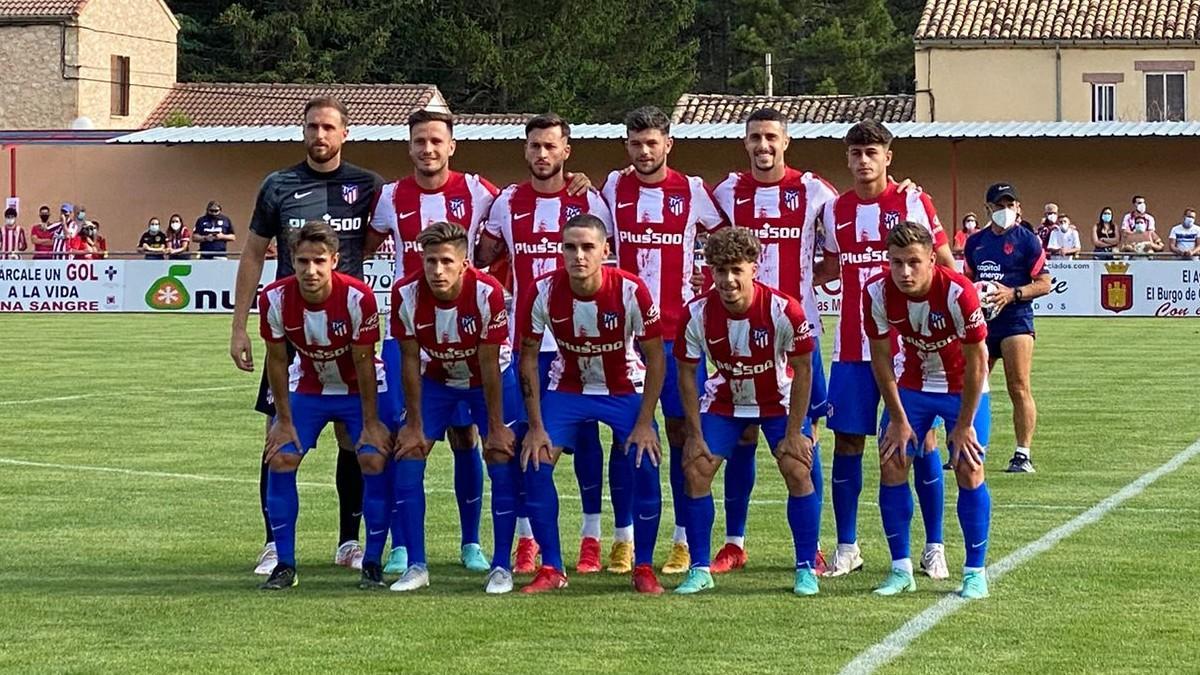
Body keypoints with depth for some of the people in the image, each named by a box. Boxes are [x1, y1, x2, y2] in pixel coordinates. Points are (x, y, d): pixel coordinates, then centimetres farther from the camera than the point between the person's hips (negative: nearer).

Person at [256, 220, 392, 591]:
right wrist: (284, 420, -7)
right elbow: (277, 359, -10)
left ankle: (373, 562, -3)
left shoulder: (358, 297, -29)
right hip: (307, 388, 2)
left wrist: (370, 424, -14)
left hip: (361, 387, -2)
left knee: (375, 460, -17)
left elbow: (363, 362, -19)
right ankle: (284, 564, 1)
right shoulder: (274, 299, -23)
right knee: (280, 460, -10)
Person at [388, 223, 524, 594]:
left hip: (490, 378, -2)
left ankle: (501, 567, -1)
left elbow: (489, 364, -23)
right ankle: (416, 566, 1)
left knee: (503, 462, -12)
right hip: (436, 379, 2)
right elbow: (410, 361, -15)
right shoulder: (406, 294, -26)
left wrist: (495, 428, -17)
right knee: (406, 460, -8)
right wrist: (414, 425, -11)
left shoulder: (487, 293, -32)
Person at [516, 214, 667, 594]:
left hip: (626, 389, -1)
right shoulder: (543, 292, -22)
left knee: (645, 464, -19)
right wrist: (536, 427, -13)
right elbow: (528, 359, -10)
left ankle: (644, 568, -1)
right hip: (567, 388, 2)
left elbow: (654, 358, -14)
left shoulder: (631, 291, -26)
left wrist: (644, 423, -17)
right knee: (536, 462, -15)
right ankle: (551, 569, -2)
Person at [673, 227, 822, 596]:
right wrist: (695, 435, -11)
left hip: (779, 401, -2)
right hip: (724, 400, 2)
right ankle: (700, 569, 3)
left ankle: (806, 569, -1)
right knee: (696, 469, -10)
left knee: (798, 470, -15)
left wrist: (793, 433, -15)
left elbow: (802, 370, -16)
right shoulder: (697, 313, -23)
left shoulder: (784, 310, -29)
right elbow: (686, 373, -10)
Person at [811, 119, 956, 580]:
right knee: (847, 441, 3)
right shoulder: (834, 210, 8)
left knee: (920, 439, -1)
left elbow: (946, 264, 1)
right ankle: (846, 548, 13)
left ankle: (934, 548, 8)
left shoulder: (913, 202, -3)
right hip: (852, 347, 3)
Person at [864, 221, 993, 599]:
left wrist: (964, 425, -16)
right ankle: (901, 570, 6)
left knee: (969, 471, -9)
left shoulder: (958, 293, -31)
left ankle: (975, 573, 2)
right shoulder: (877, 292, -22)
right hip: (911, 384, 3)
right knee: (891, 466, -5)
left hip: (962, 387, -3)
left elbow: (976, 362, -21)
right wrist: (897, 419, -8)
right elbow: (881, 356, -9)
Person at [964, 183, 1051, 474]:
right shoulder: (975, 242, 14)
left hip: (1015, 321, -5)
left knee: (1019, 389, -8)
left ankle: (1023, 455, -5)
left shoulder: (1027, 241, -2)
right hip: (980, 321, 5)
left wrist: (1013, 294, -18)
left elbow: (1045, 284, -5)